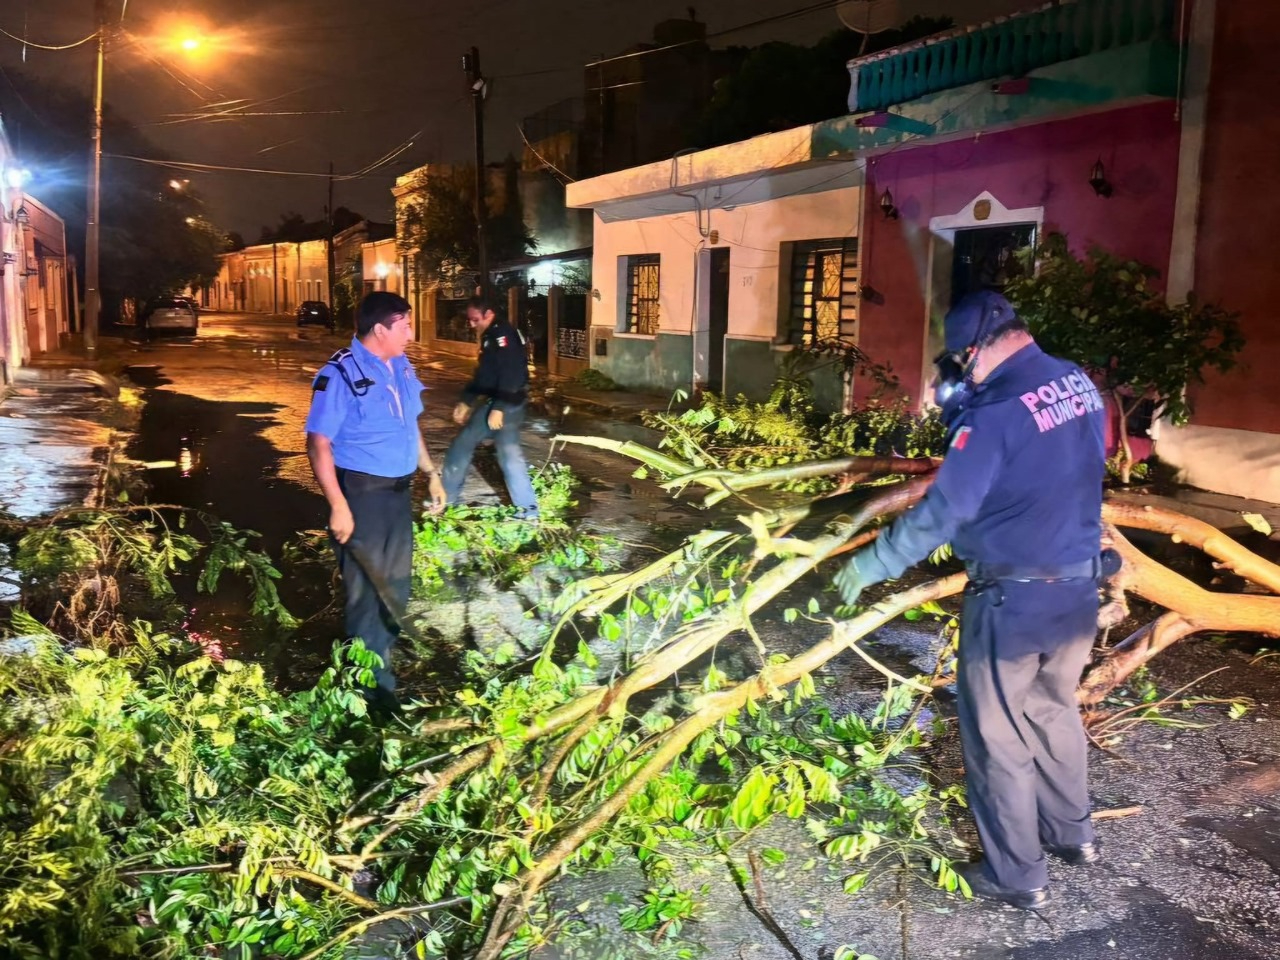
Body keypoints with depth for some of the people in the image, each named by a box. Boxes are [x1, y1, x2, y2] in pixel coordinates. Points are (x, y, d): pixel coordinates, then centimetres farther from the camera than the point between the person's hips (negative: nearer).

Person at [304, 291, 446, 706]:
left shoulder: (401, 366, 5)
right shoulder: (340, 375, -18)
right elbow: (318, 444, -19)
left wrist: (431, 474, 16)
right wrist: (338, 506, -23)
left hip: (398, 490, 8)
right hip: (362, 493, -8)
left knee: (396, 583, 20)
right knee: (368, 589, 4)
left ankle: (384, 654, 41)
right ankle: (373, 682, 19)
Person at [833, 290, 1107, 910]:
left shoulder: (997, 411, -23)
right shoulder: (1079, 384, 1)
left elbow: (942, 512, -22)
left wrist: (871, 565, -11)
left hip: (1013, 601, -8)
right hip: (1079, 587, 8)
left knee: (997, 735, 8)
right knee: (1054, 710, 27)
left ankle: (1017, 876, 22)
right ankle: (1072, 833, 45)